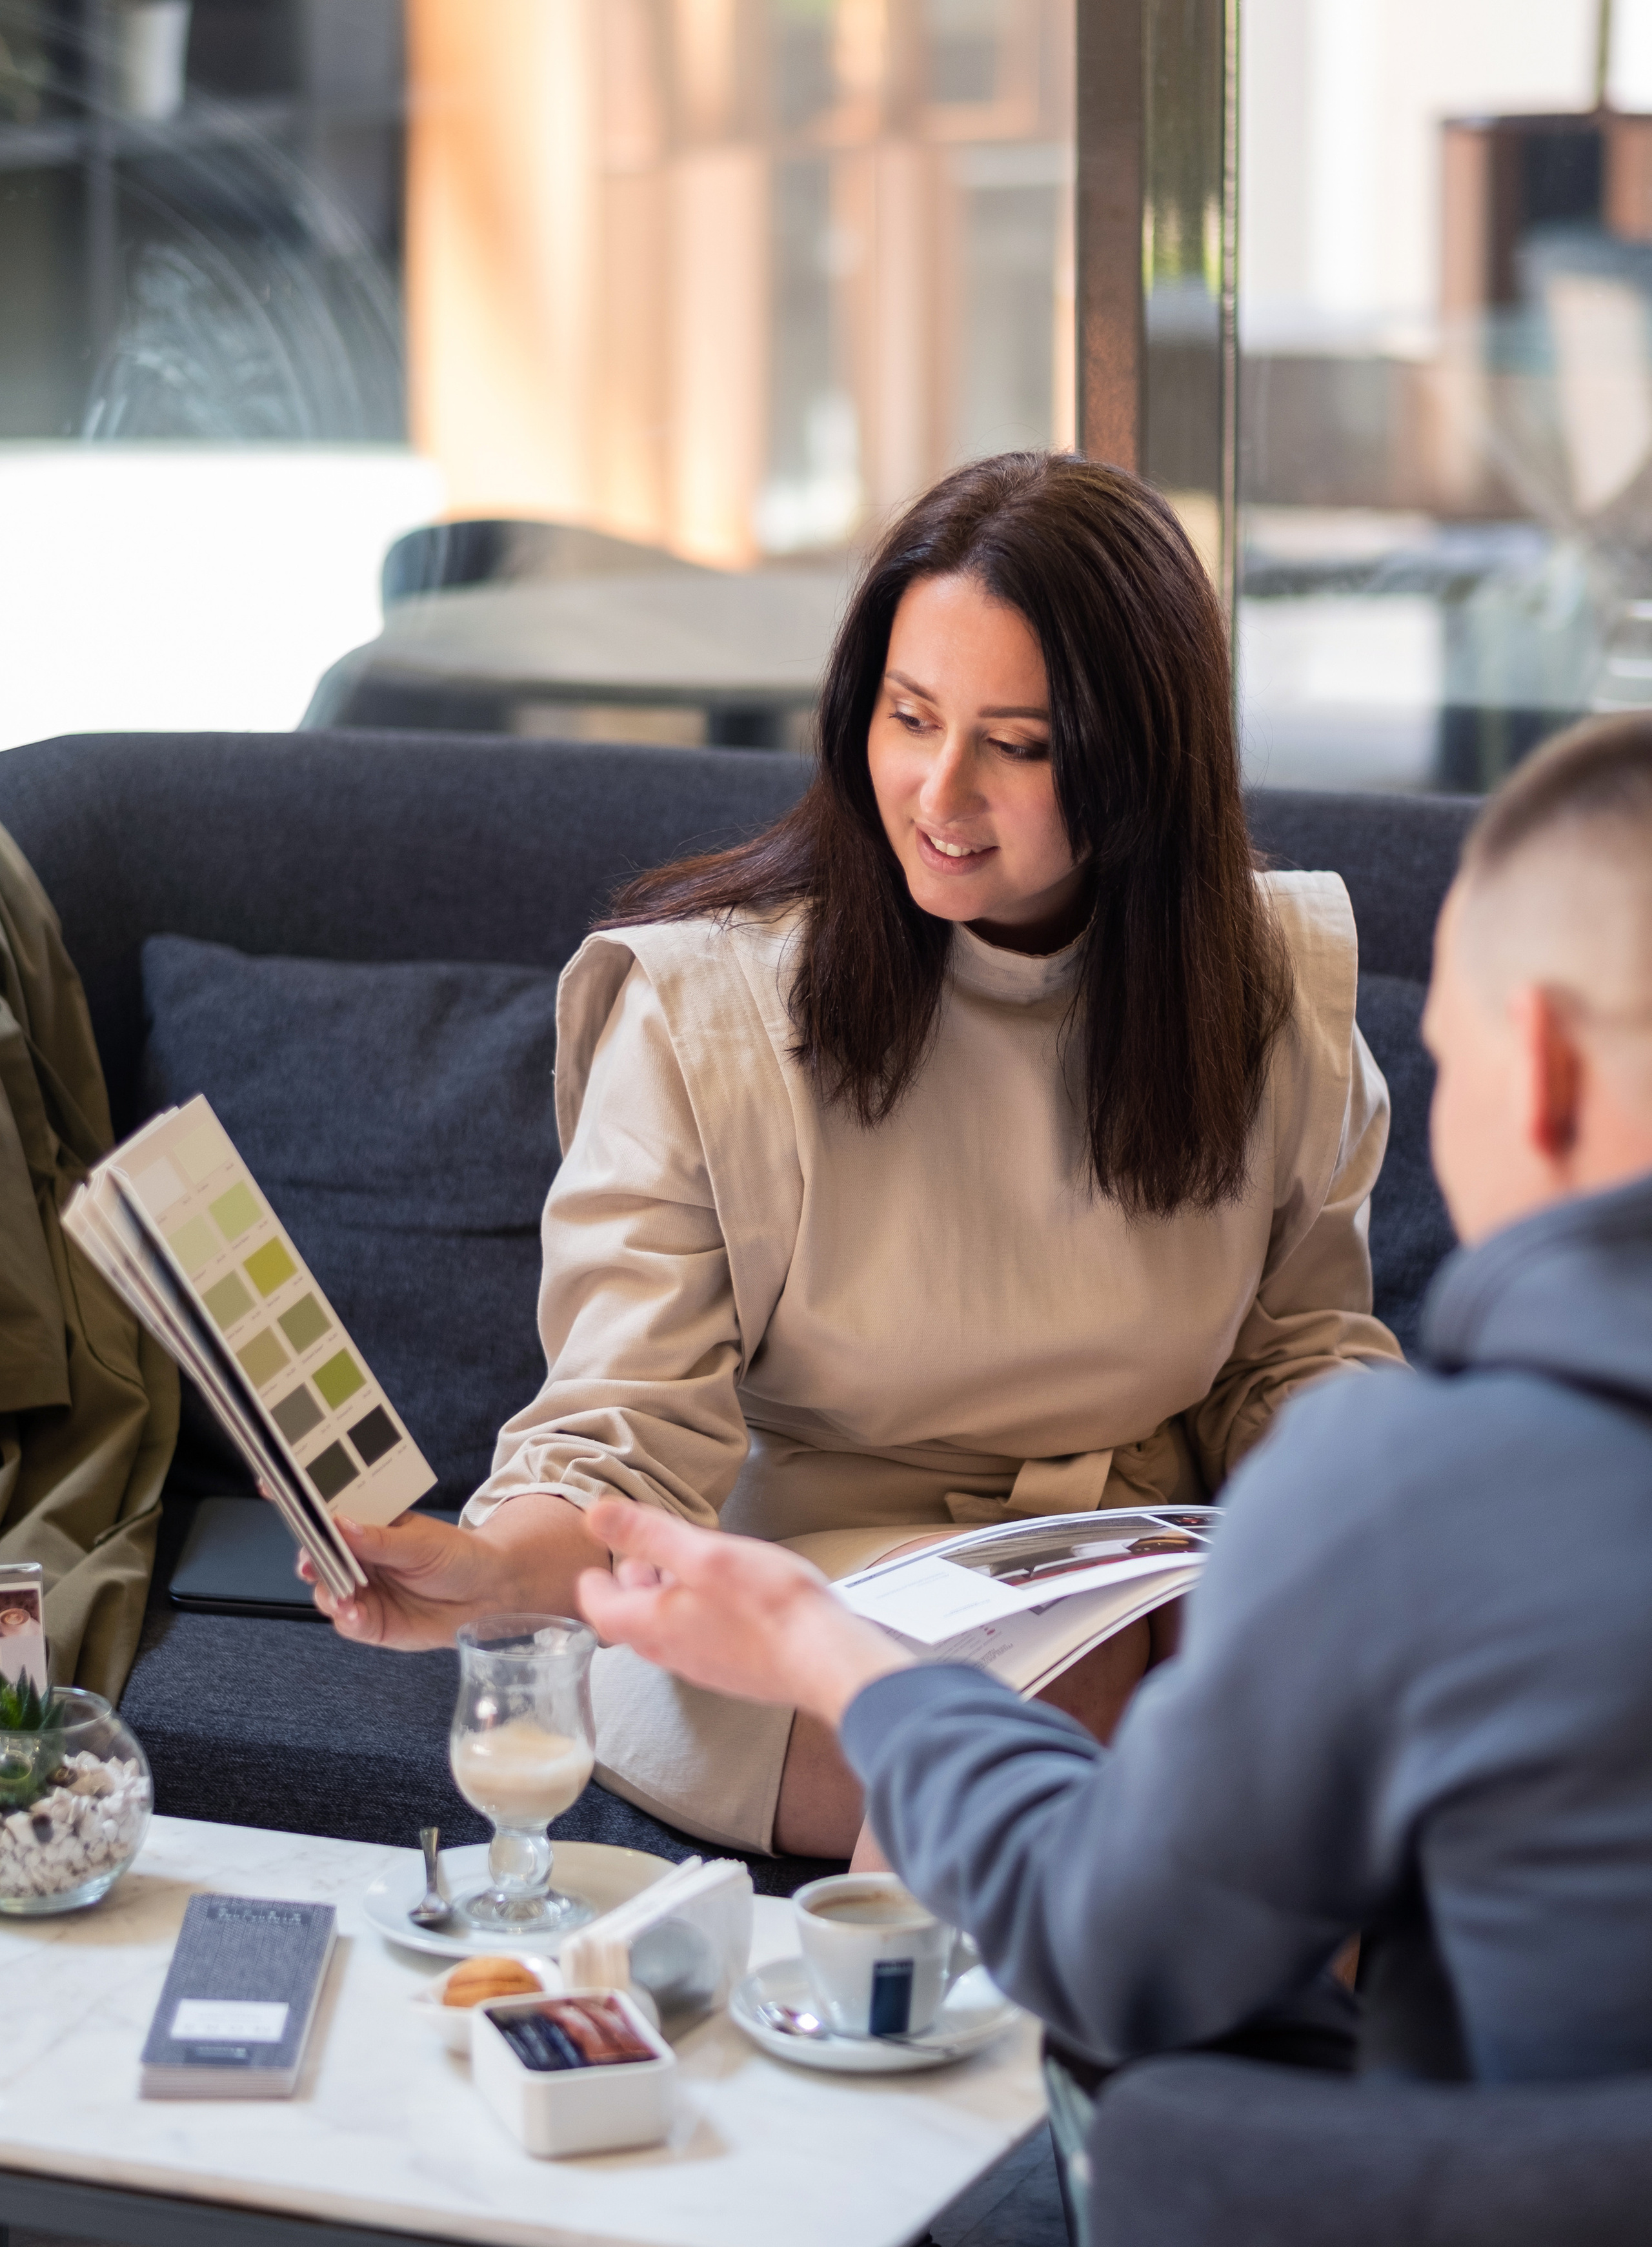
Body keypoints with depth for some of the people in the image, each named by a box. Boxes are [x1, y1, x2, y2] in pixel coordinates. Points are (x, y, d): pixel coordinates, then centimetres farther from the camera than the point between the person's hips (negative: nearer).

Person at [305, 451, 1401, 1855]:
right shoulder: (697, 1002, -8)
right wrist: (493, 1565, -33)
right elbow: (635, 1435, -11)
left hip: (1145, 1616, 4)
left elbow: (1301, 1355, 13)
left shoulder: (1271, 984, 3)